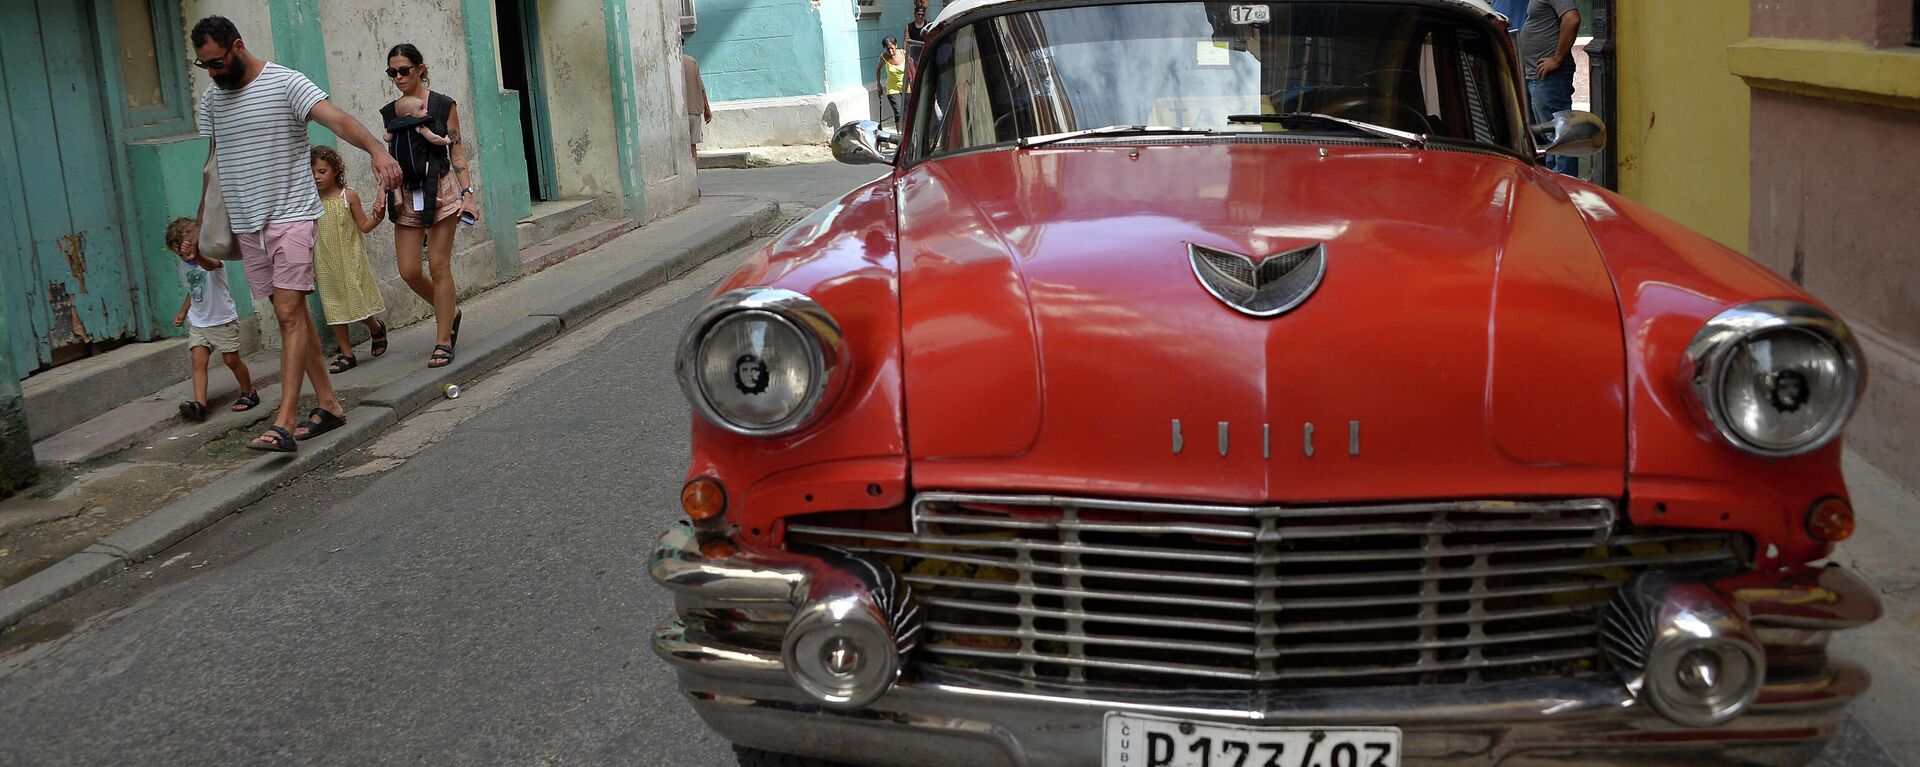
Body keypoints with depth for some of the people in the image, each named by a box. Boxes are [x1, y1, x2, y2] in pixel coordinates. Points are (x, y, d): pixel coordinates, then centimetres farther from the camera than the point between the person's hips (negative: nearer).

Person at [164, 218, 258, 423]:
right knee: (199, 361, -9)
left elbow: (209, 265, -45)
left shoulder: (210, 256, -17)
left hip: (223, 319, -6)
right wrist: (182, 313, 12)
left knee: (231, 359, 3)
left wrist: (196, 256, -67)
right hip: (198, 322, 6)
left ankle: (249, 393, 24)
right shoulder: (184, 266, 6)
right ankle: (199, 404, -20)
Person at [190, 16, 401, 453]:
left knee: (290, 314, -13)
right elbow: (215, 165, 19)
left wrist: (375, 149, -43)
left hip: (291, 217, -7)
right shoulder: (211, 100, 11)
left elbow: (336, 119, -24)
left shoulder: (285, 84, -9)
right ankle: (328, 405, 17)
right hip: (246, 224, 7)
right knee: (291, 315, 9)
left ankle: (284, 424, -17)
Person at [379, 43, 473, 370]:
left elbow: (457, 151, -1)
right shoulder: (389, 112, 10)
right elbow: (390, 157, 15)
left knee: (438, 266, -5)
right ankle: (449, 313, 26)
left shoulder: (443, 105, -1)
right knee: (409, 271, -1)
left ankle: (443, 341, 3)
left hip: (440, 190, -4)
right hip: (406, 196, 4)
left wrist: (467, 193, -8)